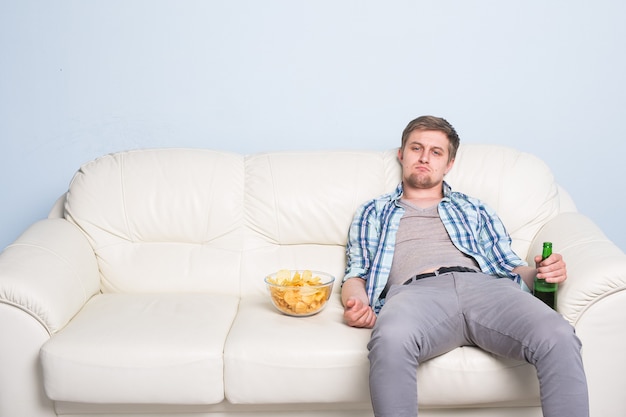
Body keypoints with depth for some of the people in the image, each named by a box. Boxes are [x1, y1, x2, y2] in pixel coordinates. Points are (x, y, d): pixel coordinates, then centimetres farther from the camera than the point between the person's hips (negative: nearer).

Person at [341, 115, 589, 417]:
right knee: (391, 340, -41)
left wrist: (541, 272, 0)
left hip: (482, 287, 2)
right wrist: (356, 302, -5)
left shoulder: (474, 210, 32)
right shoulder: (373, 213, 30)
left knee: (559, 338, -31)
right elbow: (356, 275, 20)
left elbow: (509, 267, 24)